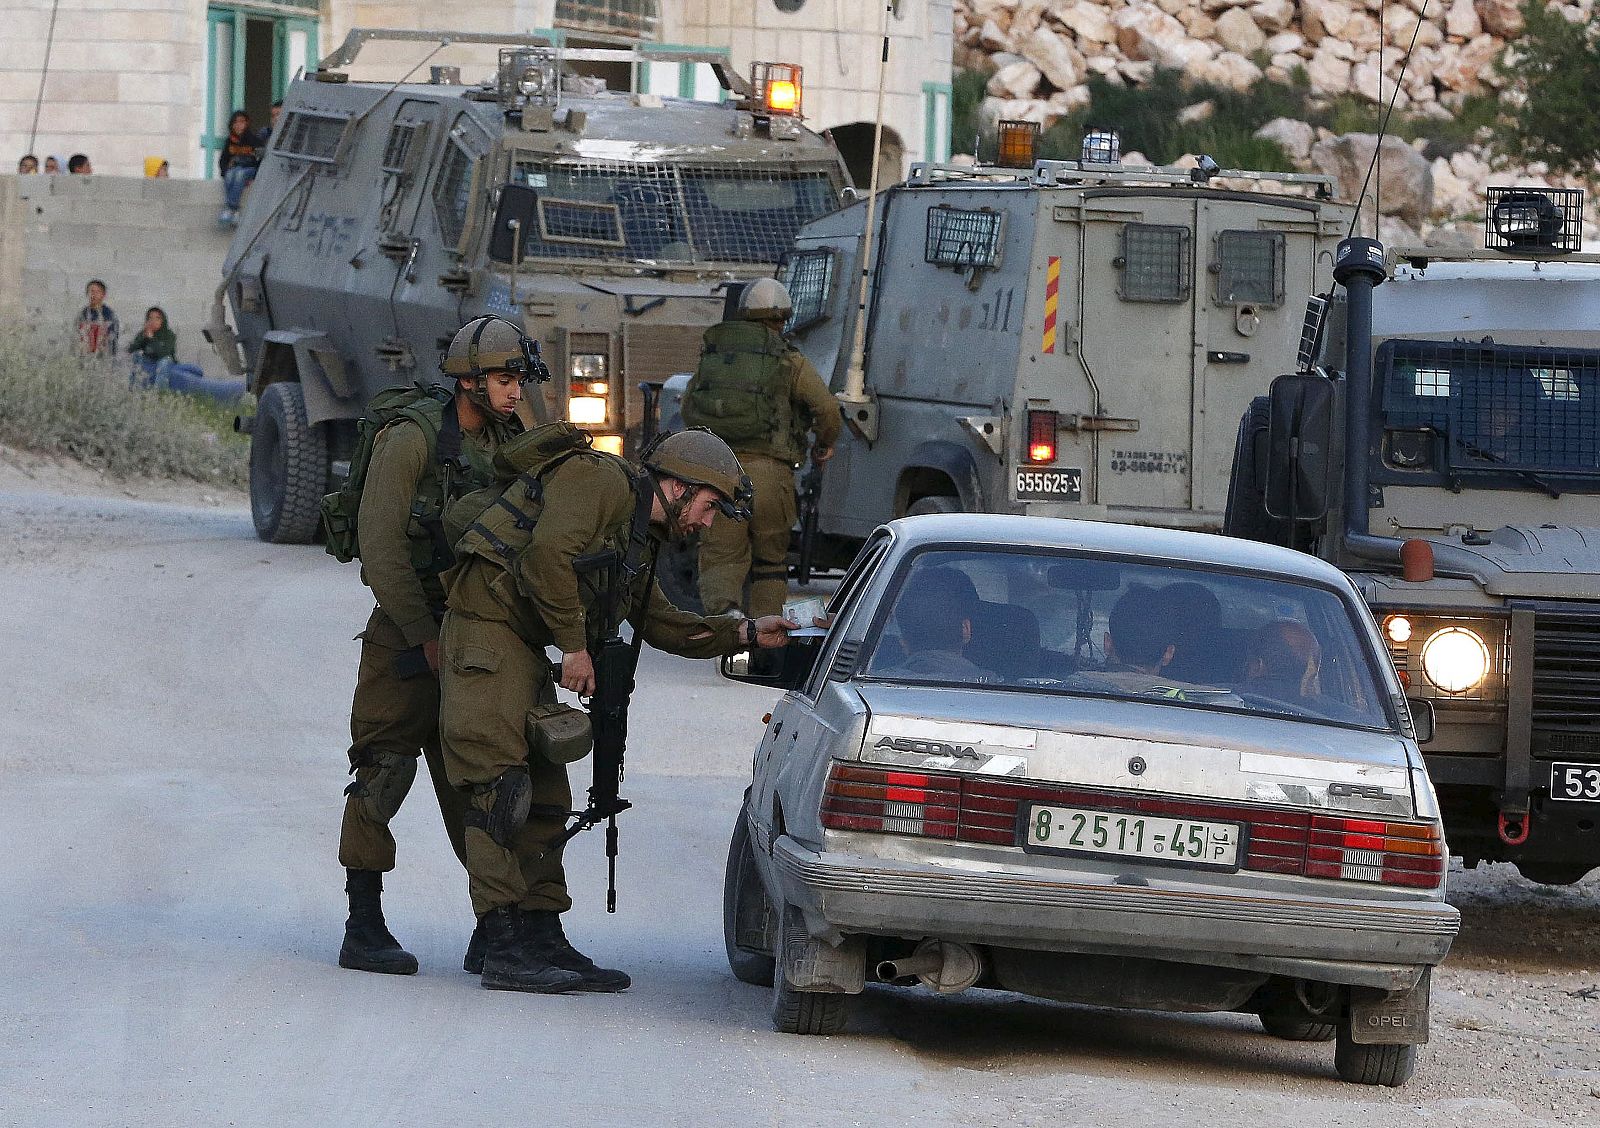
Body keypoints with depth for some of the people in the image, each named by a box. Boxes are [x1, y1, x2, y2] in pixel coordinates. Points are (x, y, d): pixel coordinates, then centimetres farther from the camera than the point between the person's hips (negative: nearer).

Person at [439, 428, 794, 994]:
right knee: (502, 789, -15)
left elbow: (662, 624, 29)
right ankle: (504, 948, -19)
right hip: (487, 626, -11)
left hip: (525, 651, 11)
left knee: (544, 797, 9)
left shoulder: (641, 538, 22)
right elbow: (547, 555, -23)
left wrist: (745, 632, 20)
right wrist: (575, 645, -17)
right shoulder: (602, 481, -10)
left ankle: (541, 940, 13)